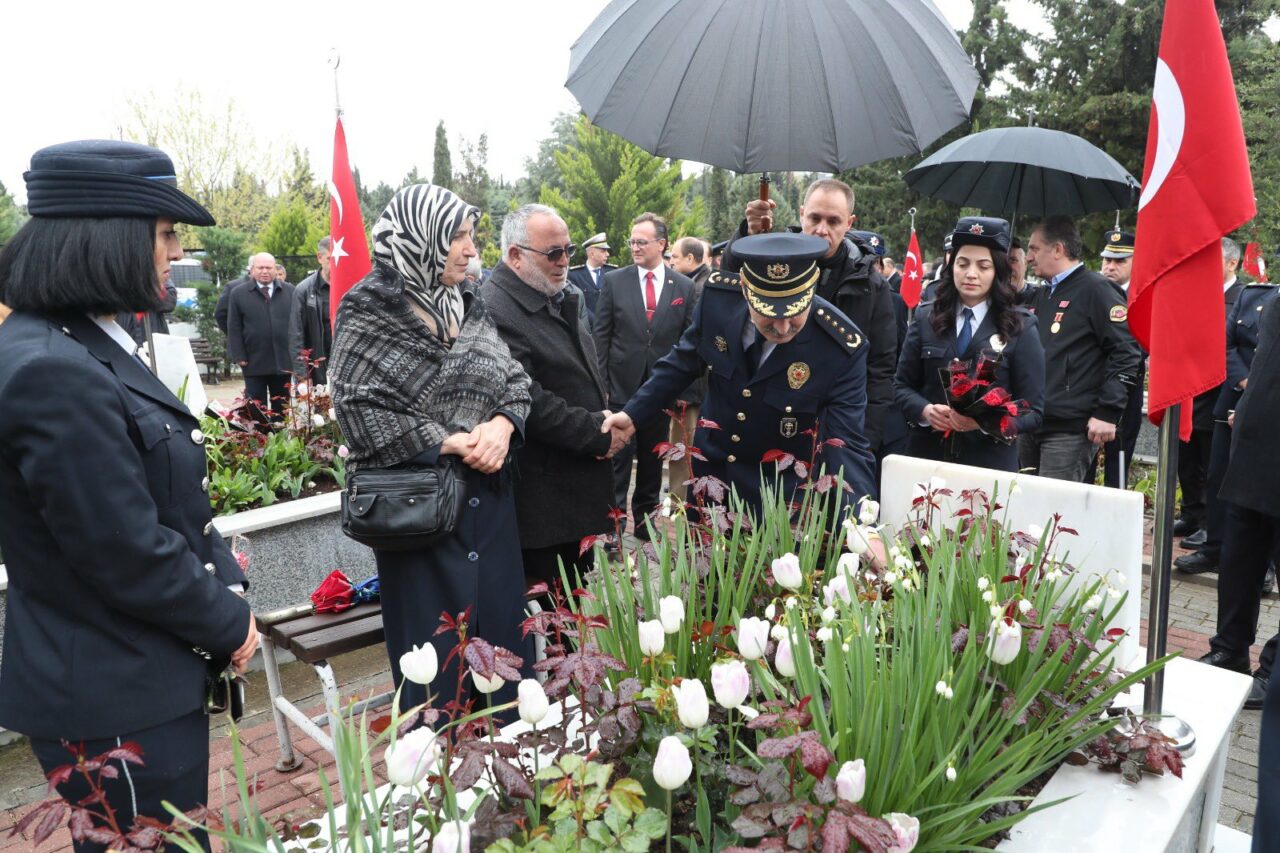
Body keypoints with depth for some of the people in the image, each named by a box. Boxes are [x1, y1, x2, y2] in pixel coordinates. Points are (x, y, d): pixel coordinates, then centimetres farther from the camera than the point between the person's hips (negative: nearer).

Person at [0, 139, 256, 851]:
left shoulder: (88, 345, 6)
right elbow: (129, 556, -25)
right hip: (114, 704, -9)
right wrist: (229, 624, -10)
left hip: (144, 679, 9)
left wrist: (225, 593, 2)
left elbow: (165, 500, 11)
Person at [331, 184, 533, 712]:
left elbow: (516, 379, 11)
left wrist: (502, 423, -10)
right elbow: (359, 409, -16)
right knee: (435, 650, 6)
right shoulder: (369, 312, -8)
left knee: (501, 634, 13)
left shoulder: (470, 307, 10)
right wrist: (449, 442, -18)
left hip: (489, 499, 6)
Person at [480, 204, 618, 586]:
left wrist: (603, 419, 5)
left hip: (580, 481, 9)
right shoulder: (494, 310, -19)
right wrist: (596, 433, -17)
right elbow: (529, 402, -24)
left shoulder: (558, 297, 11)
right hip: (542, 495, -9)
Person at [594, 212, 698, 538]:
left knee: (652, 459, 12)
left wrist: (680, 383, 0)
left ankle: (644, 517, 25)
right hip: (621, 385, -1)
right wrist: (600, 382, -5)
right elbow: (601, 335, 0)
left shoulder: (684, 287, 3)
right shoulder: (614, 281, 0)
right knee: (618, 456, 1)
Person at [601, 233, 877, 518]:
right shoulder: (718, 297, -18)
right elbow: (683, 363, -1)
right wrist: (632, 414, -2)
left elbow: (848, 444, -26)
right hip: (710, 473, 4)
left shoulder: (842, 347, -26)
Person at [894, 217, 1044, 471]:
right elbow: (902, 386, 6)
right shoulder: (926, 319, 4)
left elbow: (1032, 410, -3)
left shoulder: (1020, 328, -1)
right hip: (927, 454, 2)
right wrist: (925, 410, -14)